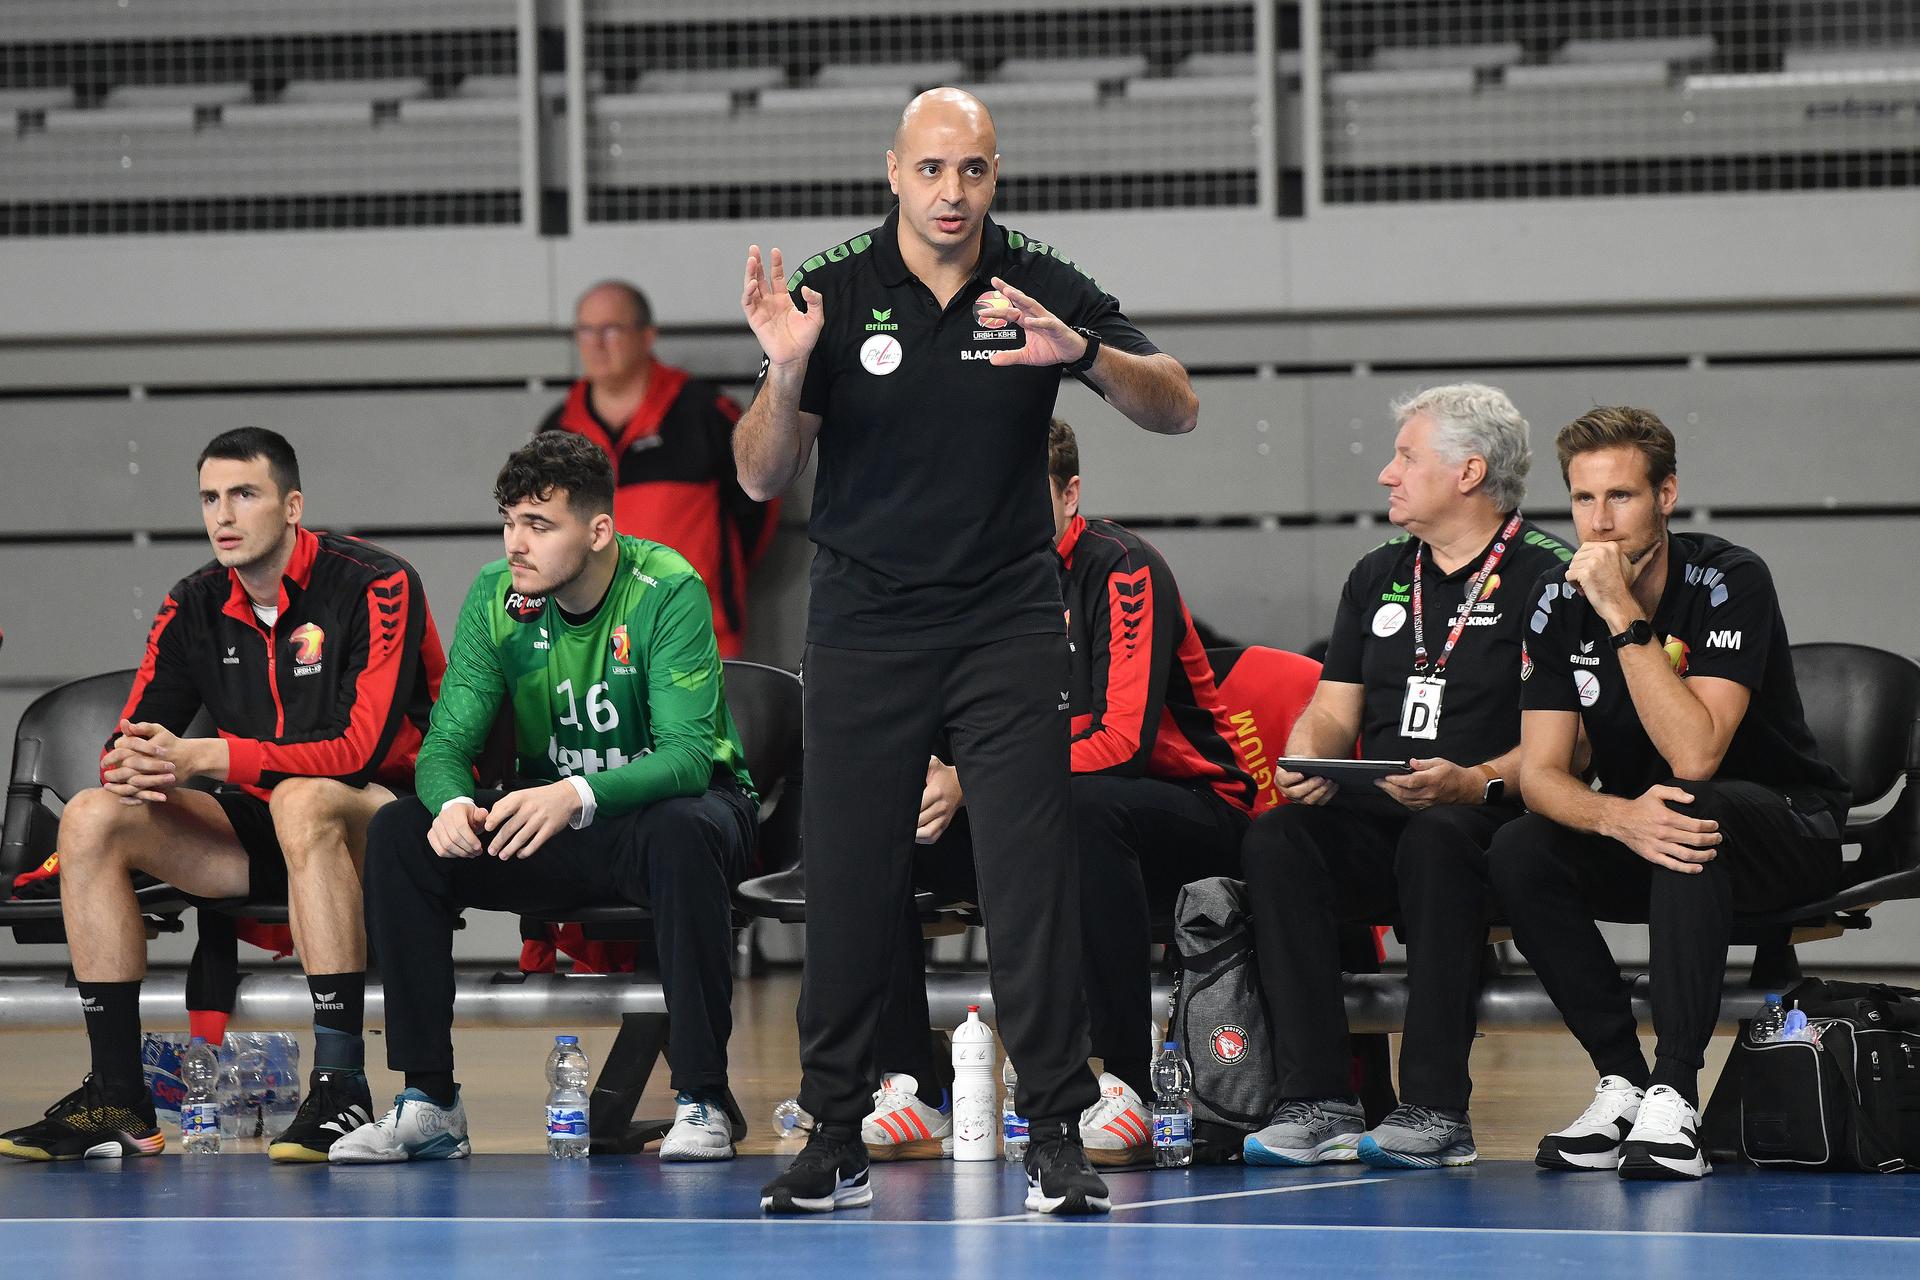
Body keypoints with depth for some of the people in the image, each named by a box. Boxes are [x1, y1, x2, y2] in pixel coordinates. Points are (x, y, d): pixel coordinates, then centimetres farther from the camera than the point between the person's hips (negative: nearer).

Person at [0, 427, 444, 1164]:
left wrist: (205, 757, -32)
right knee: (92, 818, -12)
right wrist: (131, 766, -25)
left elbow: (361, 747, -25)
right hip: (266, 831, 7)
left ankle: (342, 1087, -37)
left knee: (303, 801, -39)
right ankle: (117, 1102, -14)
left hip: (386, 820, -7)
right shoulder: (196, 606, 4)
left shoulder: (374, 586, -15)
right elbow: (133, 737, 3)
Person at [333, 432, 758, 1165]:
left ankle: (702, 1100, -30)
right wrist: (452, 803, -32)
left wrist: (576, 795, -46)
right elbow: (447, 742, -7)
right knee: (398, 834, -17)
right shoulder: (496, 597, -7)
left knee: (683, 833, -40)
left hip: (667, 804, -4)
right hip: (549, 823, 4)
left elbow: (690, 752, -28)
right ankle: (428, 1103, -13)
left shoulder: (667, 591, -20)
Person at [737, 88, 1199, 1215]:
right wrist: (785, 371, -23)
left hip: (1010, 624, 0)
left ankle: (1059, 1137, -3)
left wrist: (1080, 351, -23)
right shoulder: (832, 294, -2)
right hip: (866, 628, 0)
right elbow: (763, 478, -3)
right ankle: (836, 1140, 10)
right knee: (848, 881, 1)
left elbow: (1178, 408, -5)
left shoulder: (1045, 288, 0)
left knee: (1033, 878, -7)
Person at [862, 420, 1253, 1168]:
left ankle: (1128, 1086, -34)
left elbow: (1125, 740, -26)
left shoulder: (1123, 572, -15)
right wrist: (927, 774, -20)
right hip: (1031, 826, 7)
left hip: (1187, 811, -7)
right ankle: (914, 1090, -11)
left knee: (1084, 808, -40)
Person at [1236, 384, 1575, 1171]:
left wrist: (1475, 783, -27)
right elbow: (1333, 711, 18)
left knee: (1435, 840, -38)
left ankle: (1436, 1110, -36)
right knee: (1276, 840, -25)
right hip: (1375, 819, 5)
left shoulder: (1544, 577, -2)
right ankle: (1319, 1105, -30)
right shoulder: (1378, 577, 20)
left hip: (1488, 819, -5)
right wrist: (1307, 760, -5)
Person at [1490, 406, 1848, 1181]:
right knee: (1519, 854, -23)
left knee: (1690, 809, -37)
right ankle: (1622, 1082, -16)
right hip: (1636, 843, 5)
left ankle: (1673, 1095, -38)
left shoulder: (1729, 582, -20)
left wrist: (1624, 615, -34)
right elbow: (1541, 774, -11)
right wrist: (1619, 818, -33)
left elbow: (1695, 755, -32)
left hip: (1785, 831, -5)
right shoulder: (1559, 602, -5)